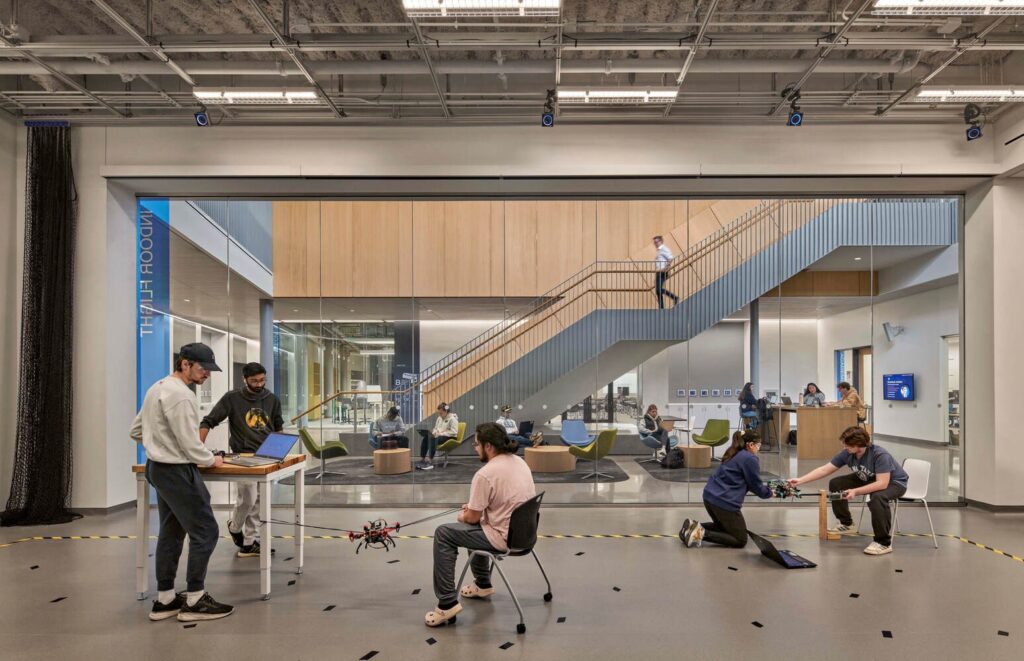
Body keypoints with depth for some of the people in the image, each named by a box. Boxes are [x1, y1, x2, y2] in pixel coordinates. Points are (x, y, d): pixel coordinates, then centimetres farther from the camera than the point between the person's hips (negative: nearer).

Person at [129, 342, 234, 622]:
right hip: (177, 471, -10)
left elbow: (136, 431, 18)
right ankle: (195, 600, 3)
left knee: (170, 533, 15)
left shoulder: (157, 388, 12)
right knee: (205, 531, -3)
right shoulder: (180, 394, -20)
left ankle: (164, 599, 22)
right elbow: (189, 442, -20)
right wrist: (211, 460, -4)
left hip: (158, 469, 10)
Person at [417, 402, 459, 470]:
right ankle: (422, 460, -19)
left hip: (450, 437, -8)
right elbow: (436, 428, 26)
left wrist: (441, 433, -21)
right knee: (425, 438, -18)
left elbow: (454, 432, -18)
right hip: (439, 436, 8)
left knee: (432, 439, -34)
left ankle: (430, 462, -38)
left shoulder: (452, 418, -8)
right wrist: (434, 432, 1)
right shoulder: (439, 418, 18)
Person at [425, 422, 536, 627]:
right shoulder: (519, 462, 5)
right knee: (475, 525, 31)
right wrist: (474, 506, 17)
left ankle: (448, 602, 0)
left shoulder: (485, 474, -22)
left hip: (504, 538, -9)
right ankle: (483, 583, 38)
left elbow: (473, 517, -13)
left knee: (443, 534, -1)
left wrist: (462, 516, 10)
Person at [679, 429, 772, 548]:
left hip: (710, 495, 9)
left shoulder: (735, 454, 17)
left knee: (724, 527, 31)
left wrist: (763, 487, 31)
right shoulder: (750, 459, -10)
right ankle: (702, 533, -11)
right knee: (740, 541, 5)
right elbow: (756, 487, 0)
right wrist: (769, 492, 18)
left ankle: (694, 527, 8)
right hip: (724, 501, -9)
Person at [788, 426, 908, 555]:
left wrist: (855, 491, -43)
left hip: (894, 482, -7)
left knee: (877, 497, -39)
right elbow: (824, 469, -13)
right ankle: (847, 525, 15)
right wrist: (800, 480, -21)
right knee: (836, 484, -3)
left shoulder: (880, 455, -34)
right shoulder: (847, 453, -16)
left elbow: (882, 483, -39)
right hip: (868, 479, 7)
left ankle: (884, 543, -23)